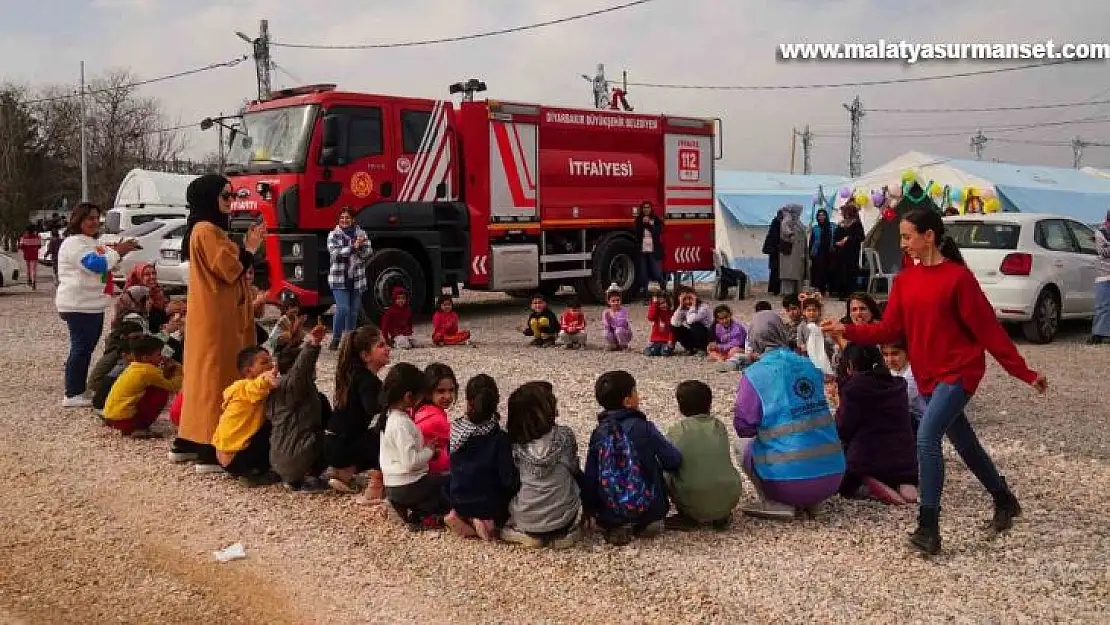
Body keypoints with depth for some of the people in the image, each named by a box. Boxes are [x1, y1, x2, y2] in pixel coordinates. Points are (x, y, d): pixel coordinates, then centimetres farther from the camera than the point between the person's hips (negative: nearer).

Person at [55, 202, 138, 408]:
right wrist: (117, 252, -14)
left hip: (92, 305, 10)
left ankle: (79, 390, 20)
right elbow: (94, 265, -23)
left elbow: (104, 265, 26)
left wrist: (116, 252, 9)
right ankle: (72, 395, -7)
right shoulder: (74, 243, -13)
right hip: (79, 306, -10)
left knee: (86, 348, 13)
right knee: (81, 348, -10)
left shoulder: (91, 243, 20)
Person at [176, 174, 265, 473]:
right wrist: (250, 248, -5)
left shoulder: (209, 230, 18)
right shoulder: (207, 230, -15)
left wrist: (247, 247, 8)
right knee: (217, 377, -9)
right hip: (216, 317, -11)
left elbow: (228, 266, 18)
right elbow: (230, 270, -20)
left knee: (205, 375, 15)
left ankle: (188, 442, 22)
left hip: (215, 315, 11)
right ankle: (210, 451, -8)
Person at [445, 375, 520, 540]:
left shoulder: (455, 429, -9)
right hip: (491, 506, -4)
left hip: (459, 502, 5)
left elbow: (453, 467, 5)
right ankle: (488, 522, -2)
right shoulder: (500, 439, -24)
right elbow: (509, 480, -21)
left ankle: (467, 519, 3)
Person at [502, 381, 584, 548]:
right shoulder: (564, 435, -11)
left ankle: (532, 534, 12)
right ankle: (561, 532, 8)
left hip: (524, 520, 2)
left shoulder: (514, 440, -8)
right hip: (562, 519, -2)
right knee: (578, 479, 26)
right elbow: (574, 469, 5)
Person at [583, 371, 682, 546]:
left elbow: (590, 477, 1)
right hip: (648, 509, -1)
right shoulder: (644, 427, -10)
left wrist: (589, 509, 16)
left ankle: (616, 527, 8)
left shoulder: (599, 433, -3)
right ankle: (647, 523, 11)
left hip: (610, 513, 1)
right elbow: (674, 461, -6)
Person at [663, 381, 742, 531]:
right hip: (729, 501, 4)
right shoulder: (720, 427, 5)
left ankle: (688, 518, 11)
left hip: (695, 506, -4)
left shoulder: (677, 431, -5)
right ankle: (722, 517, 18)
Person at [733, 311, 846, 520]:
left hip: (789, 479, -5)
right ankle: (809, 502, 13)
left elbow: (743, 427, -4)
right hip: (833, 477, 5)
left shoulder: (755, 375, -7)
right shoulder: (810, 367, 9)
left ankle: (773, 504, 0)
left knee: (743, 445, 21)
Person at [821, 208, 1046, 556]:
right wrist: (846, 330, -9)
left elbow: (988, 328, -11)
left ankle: (928, 529, -13)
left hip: (960, 371, -7)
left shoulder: (958, 277, -14)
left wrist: (1024, 373, -8)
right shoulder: (904, 279, 4)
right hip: (928, 375, 7)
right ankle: (1005, 502, 42)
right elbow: (890, 330, 3)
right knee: (964, 443, 19)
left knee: (927, 437, -21)